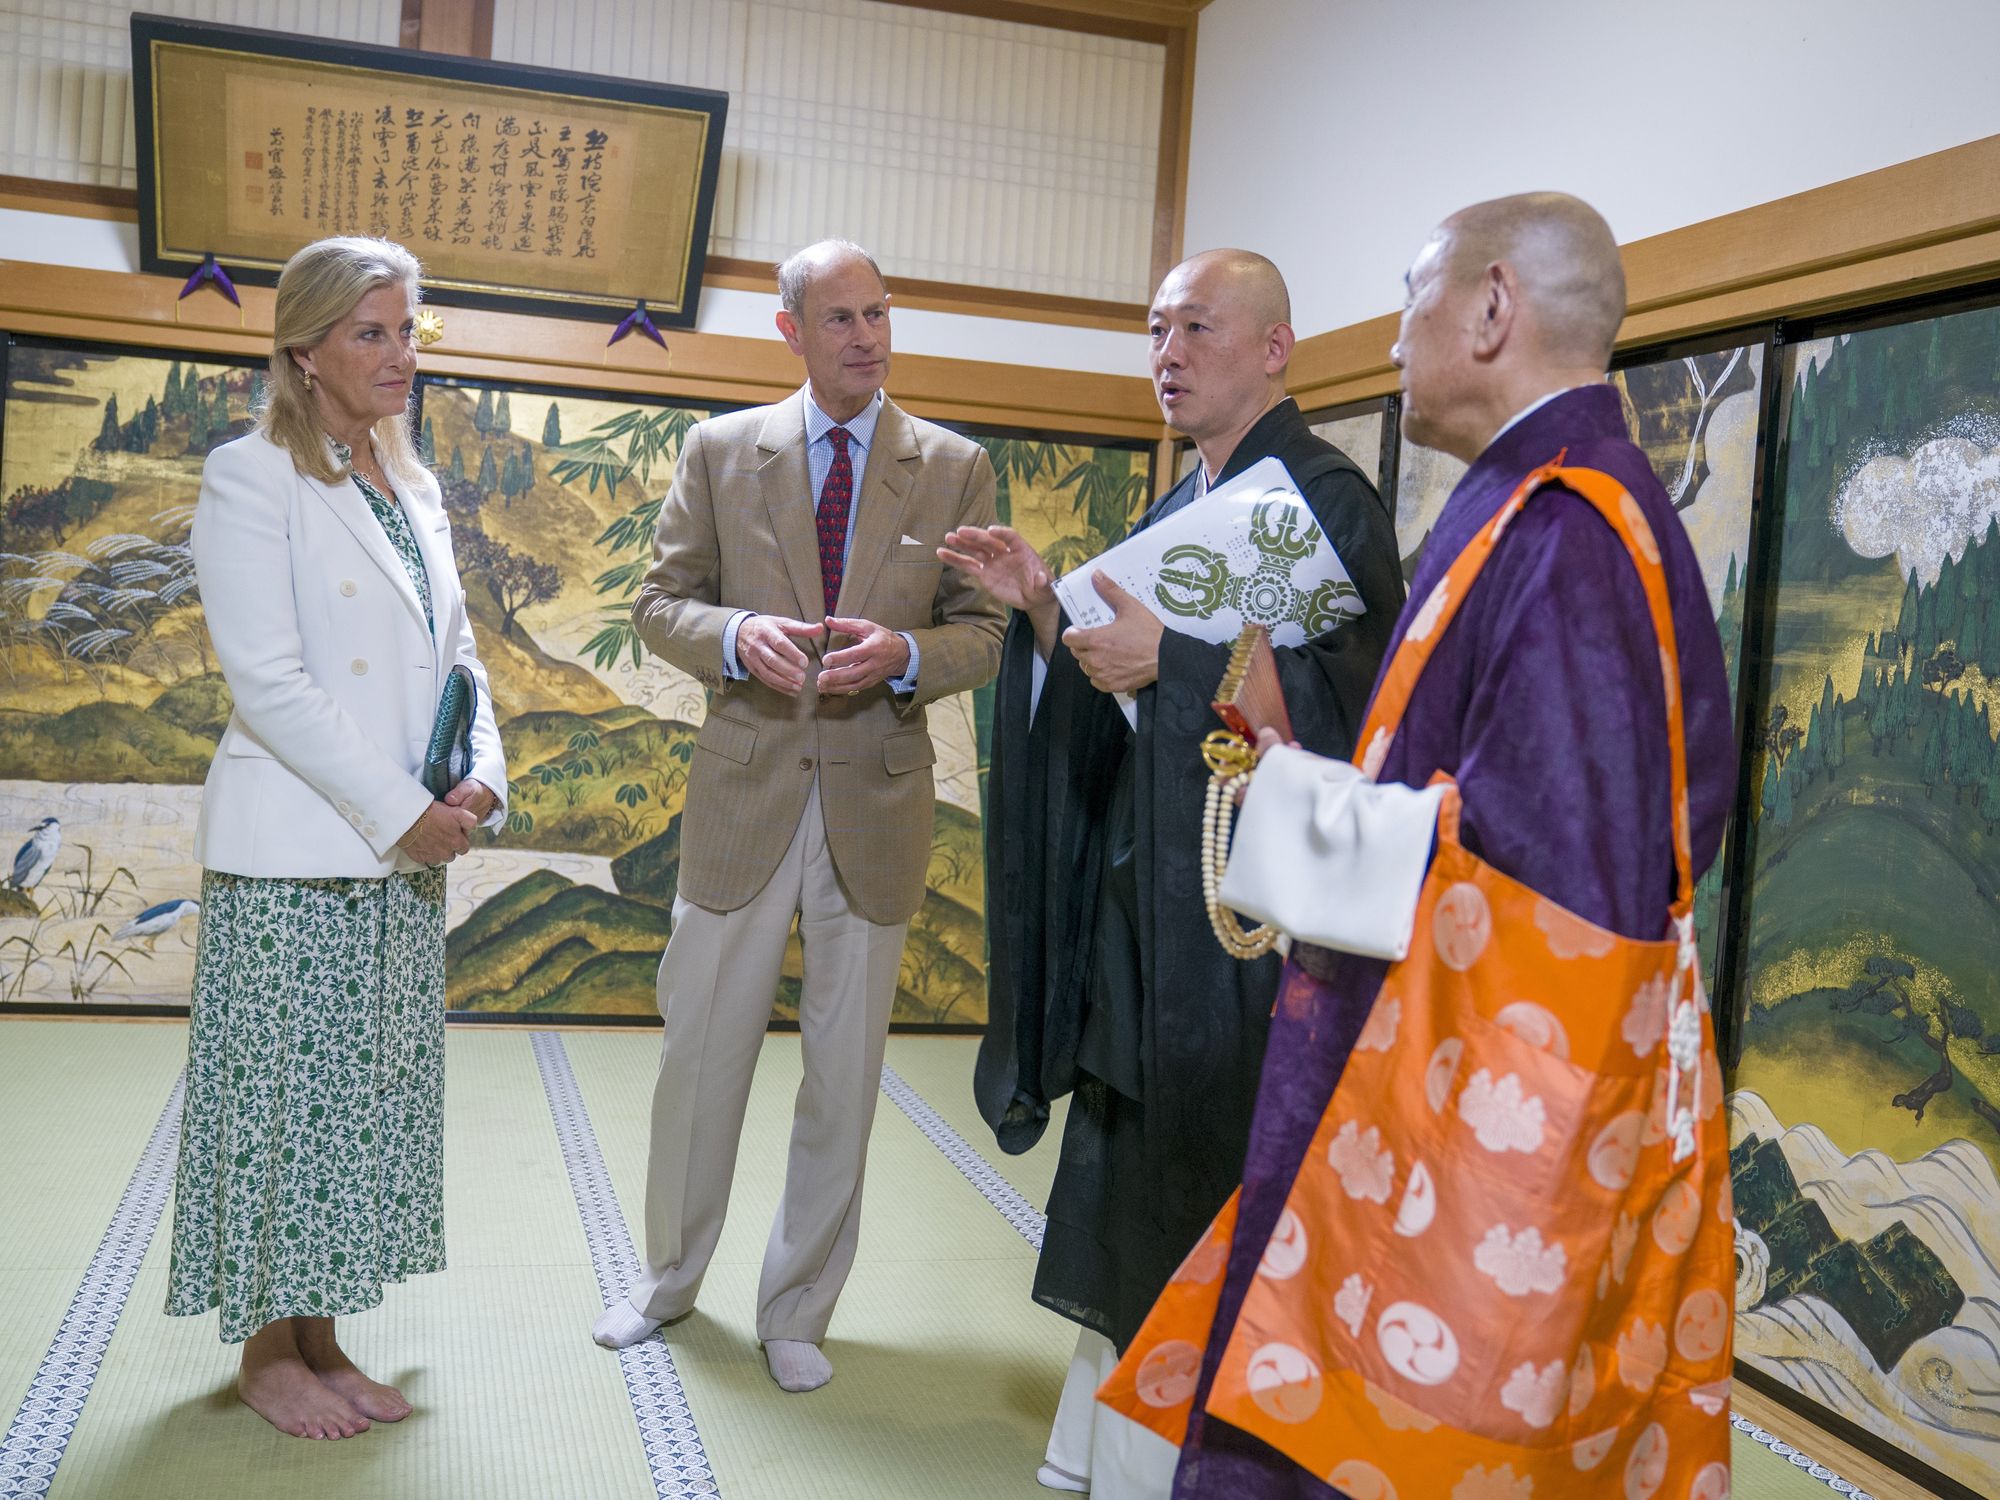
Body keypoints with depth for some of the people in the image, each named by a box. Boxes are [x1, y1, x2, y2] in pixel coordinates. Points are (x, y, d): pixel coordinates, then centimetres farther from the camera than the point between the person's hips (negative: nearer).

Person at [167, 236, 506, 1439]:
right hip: (294, 855, -6)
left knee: (375, 1096, 9)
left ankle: (319, 1335, 22)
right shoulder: (250, 480, -6)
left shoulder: (416, 492, 15)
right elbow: (267, 679, -14)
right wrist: (404, 811, -16)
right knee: (285, 1096, 2)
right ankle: (267, 1350, 17)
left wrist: (481, 779, -3)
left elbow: (458, 656, 16)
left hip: (406, 852, 7)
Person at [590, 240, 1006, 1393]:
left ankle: (798, 1310, 28)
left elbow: (983, 635, 3)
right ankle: (670, 1276, 35)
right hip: (745, 792, 0)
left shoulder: (955, 466, 3)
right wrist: (737, 636, -18)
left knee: (845, 1080, 10)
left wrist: (902, 655, -19)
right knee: (701, 1054, 11)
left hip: (879, 802, 0)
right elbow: (662, 604, 3)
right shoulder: (721, 451, 3)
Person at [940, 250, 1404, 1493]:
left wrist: (1174, 653, -24)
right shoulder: (1177, 510, 15)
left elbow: (1354, 696, -20)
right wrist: (1043, 608, 1)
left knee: (1192, 1217, 2)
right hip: (1142, 904, 9)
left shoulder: (1327, 496, -10)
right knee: (1122, 1196, 17)